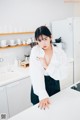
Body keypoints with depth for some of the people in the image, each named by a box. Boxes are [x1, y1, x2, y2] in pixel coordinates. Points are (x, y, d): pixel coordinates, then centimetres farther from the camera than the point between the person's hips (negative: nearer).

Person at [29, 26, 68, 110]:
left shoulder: (60, 52, -10)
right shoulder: (35, 51, -15)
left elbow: (62, 75, -14)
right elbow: (36, 74, -25)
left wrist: (47, 67, -26)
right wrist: (43, 96, -35)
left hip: (54, 87, 2)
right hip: (38, 89, -1)